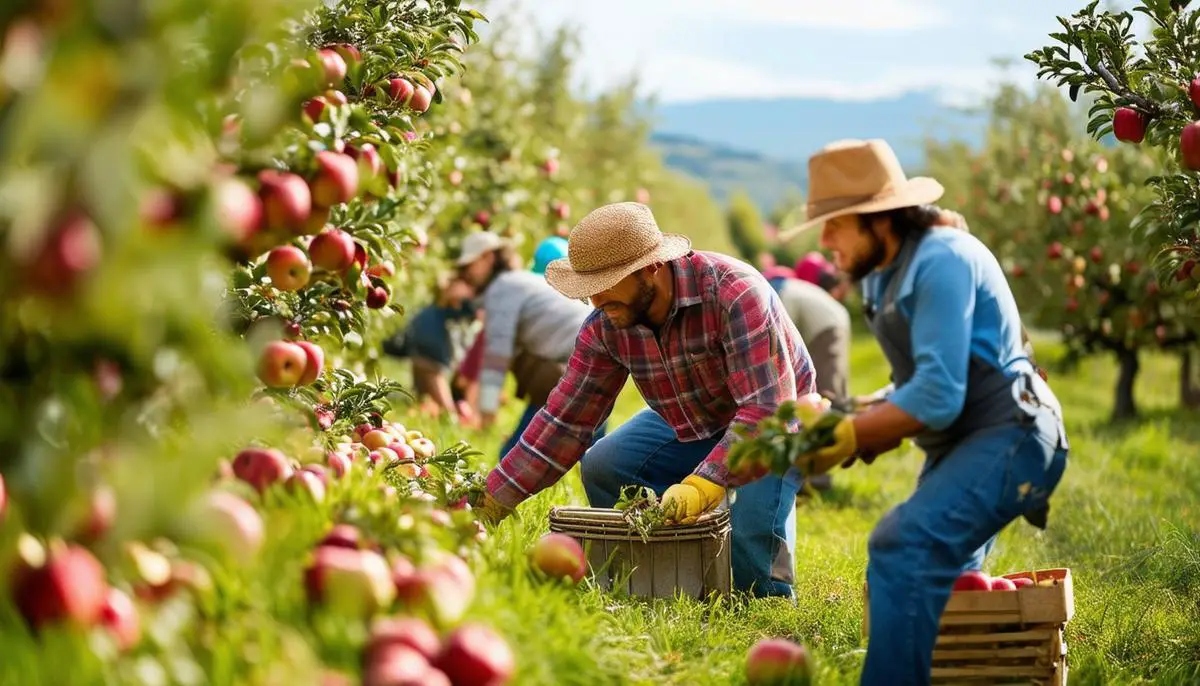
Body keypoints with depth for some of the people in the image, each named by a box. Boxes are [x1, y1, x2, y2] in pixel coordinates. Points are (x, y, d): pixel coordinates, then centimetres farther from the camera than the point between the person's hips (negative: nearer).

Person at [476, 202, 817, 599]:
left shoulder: (734, 294, -35)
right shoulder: (605, 325, -16)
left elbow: (766, 409, -38)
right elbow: (565, 419, -12)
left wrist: (704, 485, -50)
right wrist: (491, 503, -19)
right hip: (690, 424, 6)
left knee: (751, 573, -24)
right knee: (601, 467, -16)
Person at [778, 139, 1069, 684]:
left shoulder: (941, 260, -19)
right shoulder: (882, 278, 11)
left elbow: (936, 398, -24)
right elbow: (914, 390, 12)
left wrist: (844, 435, -17)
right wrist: (839, 431, -4)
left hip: (1008, 439, -11)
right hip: (958, 448, 11)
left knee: (902, 544, -28)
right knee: (927, 579, 20)